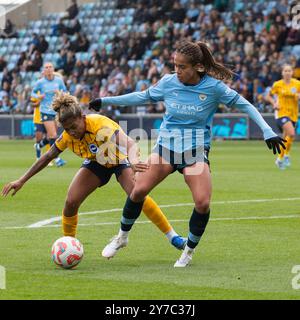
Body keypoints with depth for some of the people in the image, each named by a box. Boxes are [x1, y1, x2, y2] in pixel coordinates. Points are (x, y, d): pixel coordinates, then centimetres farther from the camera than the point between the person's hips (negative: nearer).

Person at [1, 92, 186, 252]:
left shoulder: (101, 125, -37)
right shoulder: (68, 136, -20)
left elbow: (128, 143, -51)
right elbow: (48, 157, -5)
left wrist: (134, 162, -73)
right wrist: (21, 181, -6)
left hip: (120, 159, -4)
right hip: (96, 164, 4)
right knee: (71, 202, -15)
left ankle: (172, 237, -16)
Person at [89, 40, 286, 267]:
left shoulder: (213, 87, -11)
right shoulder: (168, 82, -3)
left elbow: (244, 105, -2)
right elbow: (143, 97, 13)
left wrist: (267, 131, -11)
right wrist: (106, 101, 15)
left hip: (196, 151, -2)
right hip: (166, 145, 2)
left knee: (203, 203, -18)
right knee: (139, 190, -13)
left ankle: (189, 251, 6)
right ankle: (122, 237, 11)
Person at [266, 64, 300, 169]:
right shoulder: (277, 84, -4)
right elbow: (268, 96, 6)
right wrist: (274, 103, -11)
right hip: (281, 112, -3)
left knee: (286, 138, 9)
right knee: (291, 133, -24)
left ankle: (280, 159, 29)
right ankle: (286, 155, -7)